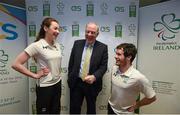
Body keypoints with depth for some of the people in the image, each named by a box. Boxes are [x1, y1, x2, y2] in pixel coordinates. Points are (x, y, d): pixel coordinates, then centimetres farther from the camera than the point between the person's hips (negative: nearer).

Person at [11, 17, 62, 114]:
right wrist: (35, 75, -14)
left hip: (57, 83, 6)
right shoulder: (36, 46, -17)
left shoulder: (57, 45, 2)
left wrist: (58, 73, 9)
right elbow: (16, 64, -17)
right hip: (45, 87, -6)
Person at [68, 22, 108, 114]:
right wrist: (70, 78, 5)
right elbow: (71, 63, 5)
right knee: (74, 109, 14)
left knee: (91, 109, 21)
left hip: (92, 84, -1)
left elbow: (103, 66, -8)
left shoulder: (103, 47, -6)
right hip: (76, 83, 1)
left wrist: (94, 77, -23)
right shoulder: (77, 43, 0)